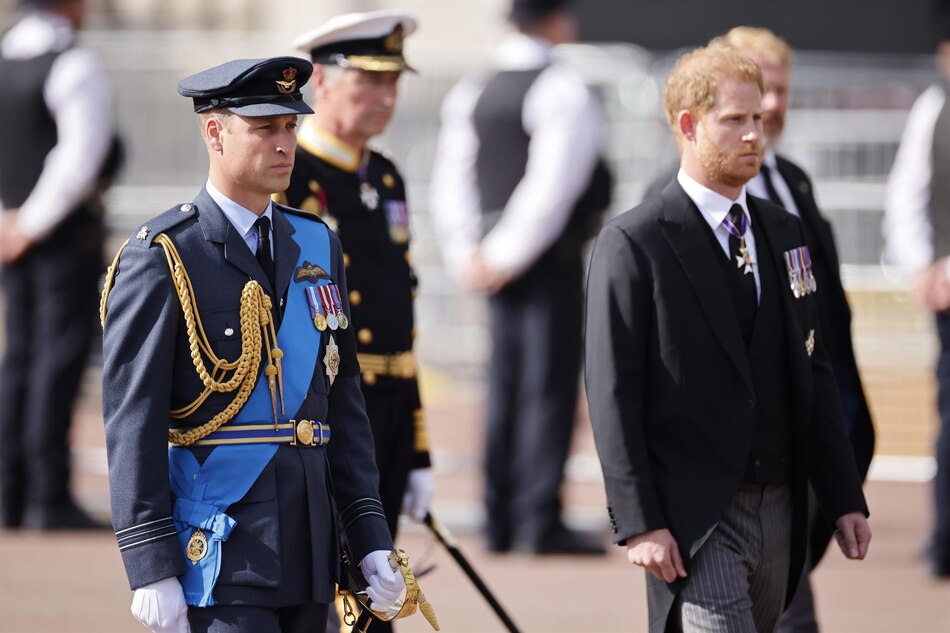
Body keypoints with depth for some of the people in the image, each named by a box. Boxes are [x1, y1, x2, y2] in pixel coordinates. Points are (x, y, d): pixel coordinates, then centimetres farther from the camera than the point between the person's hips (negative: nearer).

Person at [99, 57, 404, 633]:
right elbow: (132, 425, -10)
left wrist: (370, 538, 9)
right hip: (218, 557, -6)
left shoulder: (317, 246, 13)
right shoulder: (160, 259, -7)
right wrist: (152, 569, -16)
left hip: (309, 556, 7)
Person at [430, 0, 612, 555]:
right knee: (550, 387, -5)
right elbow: (551, 187, -19)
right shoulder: (565, 92, -11)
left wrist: (468, 254, 3)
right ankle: (540, 522, -8)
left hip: (497, 263, 7)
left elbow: (451, 180, 7)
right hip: (553, 260, -7)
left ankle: (500, 520, 12)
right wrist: (507, 256, -13)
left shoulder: (469, 94, 11)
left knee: (506, 387, 12)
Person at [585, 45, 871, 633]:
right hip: (692, 519, -6)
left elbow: (814, 374, 17)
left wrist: (846, 498, 12)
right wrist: (640, 524, -15)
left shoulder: (783, 231, 14)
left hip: (779, 512, 6)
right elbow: (613, 396, -9)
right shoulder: (632, 245, -6)